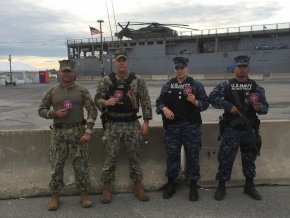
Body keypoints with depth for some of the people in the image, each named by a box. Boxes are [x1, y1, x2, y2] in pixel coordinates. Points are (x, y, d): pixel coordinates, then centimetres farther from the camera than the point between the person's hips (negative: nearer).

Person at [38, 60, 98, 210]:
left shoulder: (82, 91, 1)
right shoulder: (52, 91, 6)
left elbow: (92, 110, -2)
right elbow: (41, 110, 10)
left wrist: (88, 131, -9)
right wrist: (54, 113, -11)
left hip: (78, 131, -1)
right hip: (58, 132, 2)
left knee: (81, 164, 3)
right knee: (56, 165, 6)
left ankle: (84, 195, 18)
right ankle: (54, 196, 20)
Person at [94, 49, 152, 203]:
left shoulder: (138, 80, 0)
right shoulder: (106, 80, 0)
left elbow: (145, 102, 1)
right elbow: (97, 99, 1)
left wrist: (146, 122, -4)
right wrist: (106, 102, -21)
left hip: (132, 124, 1)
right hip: (112, 125, 0)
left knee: (134, 156, 9)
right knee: (111, 157, 4)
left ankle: (137, 185, 25)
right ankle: (107, 187, 20)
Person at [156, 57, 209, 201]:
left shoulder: (196, 85, 3)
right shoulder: (168, 85, 9)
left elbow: (205, 103, 2)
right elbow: (159, 101, 9)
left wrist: (195, 102, -17)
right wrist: (164, 109, -11)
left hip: (191, 126, -1)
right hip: (172, 126, 2)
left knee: (192, 156, 5)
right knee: (172, 155, 9)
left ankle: (193, 186, 18)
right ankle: (171, 183, 25)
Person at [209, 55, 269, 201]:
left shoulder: (256, 87, 4)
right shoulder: (226, 85, -2)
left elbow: (265, 106, 6)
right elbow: (213, 97, -12)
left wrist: (259, 108, -18)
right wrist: (229, 106, -19)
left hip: (250, 130, 3)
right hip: (231, 130, -2)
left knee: (249, 158, 14)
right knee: (225, 158, 2)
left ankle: (249, 186, 31)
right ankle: (221, 186, 17)